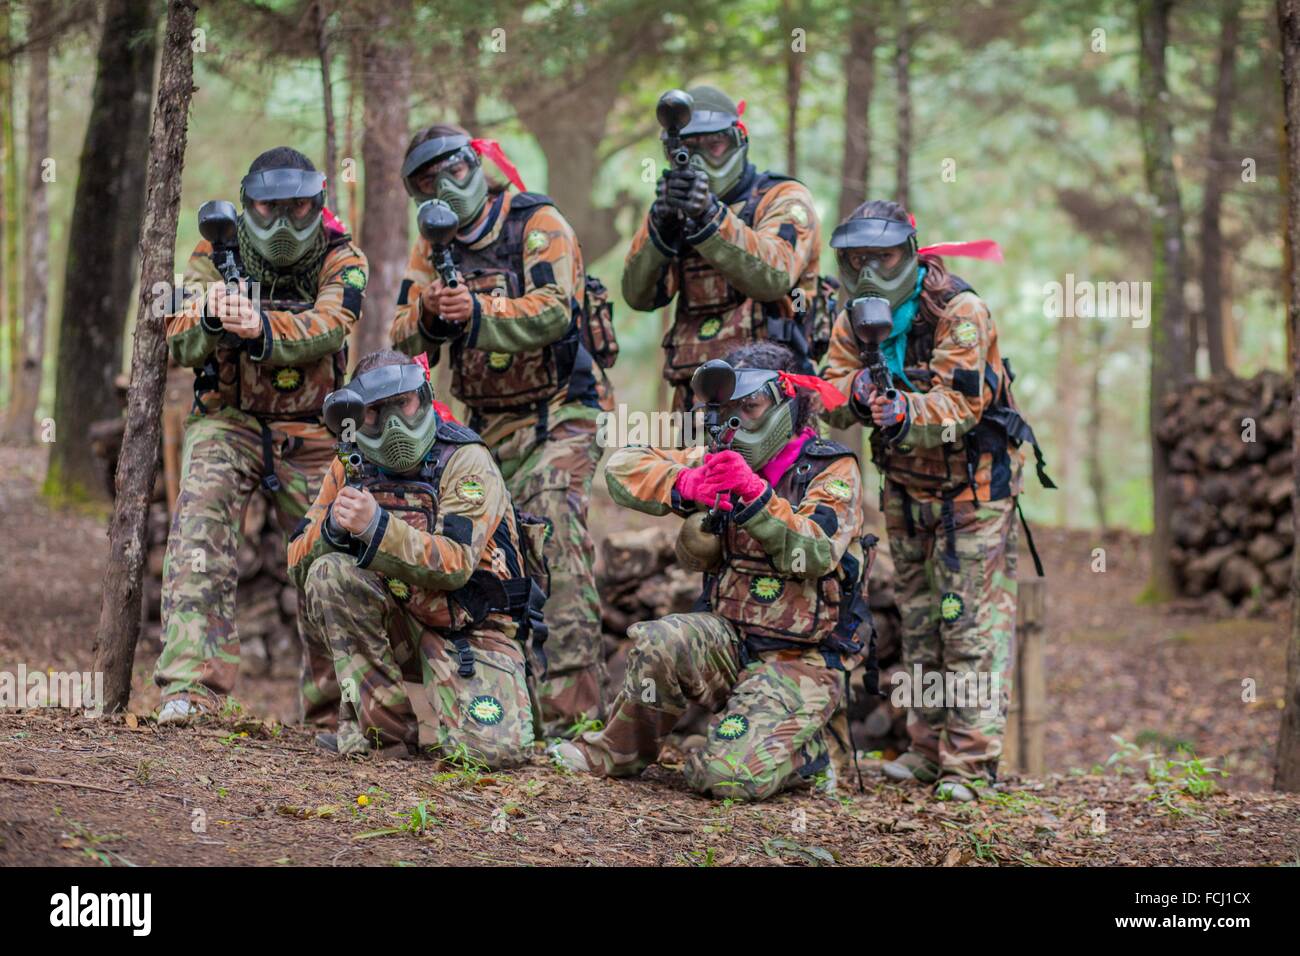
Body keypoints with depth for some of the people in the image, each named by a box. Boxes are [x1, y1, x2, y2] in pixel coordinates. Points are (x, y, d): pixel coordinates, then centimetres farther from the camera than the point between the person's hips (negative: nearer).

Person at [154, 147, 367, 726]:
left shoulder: (341, 262, -6)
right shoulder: (215, 258, -2)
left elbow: (327, 327, -27)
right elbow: (178, 345, -12)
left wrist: (261, 328, -47)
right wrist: (209, 318, -36)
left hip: (310, 434, 1)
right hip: (227, 422, -1)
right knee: (199, 529, -26)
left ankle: (334, 712, 20)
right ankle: (190, 688, -33)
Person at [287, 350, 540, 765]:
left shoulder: (466, 460, -13)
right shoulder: (350, 468, 2)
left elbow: (454, 564, -27)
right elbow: (299, 565, -3)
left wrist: (376, 527, -41)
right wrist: (332, 526, -26)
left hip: (471, 633, -3)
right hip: (400, 632, 3)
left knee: (493, 747, -26)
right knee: (329, 572, -24)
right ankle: (383, 726, -14)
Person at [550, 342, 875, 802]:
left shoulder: (832, 470, -5)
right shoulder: (723, 459, 8)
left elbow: (814, 554, -23)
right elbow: (623, 467, 0)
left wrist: (755, 495, -36)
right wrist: (687, 485, -19)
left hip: (801, 660, -4)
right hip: (730, 639, 4)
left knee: (727, 777, -23)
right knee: (658, 643, -29)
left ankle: (802, 753, 10)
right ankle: (616, 753, -5)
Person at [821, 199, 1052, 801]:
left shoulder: (960, 313, -22)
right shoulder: (853, 318, -3)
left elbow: (959, 405, -30)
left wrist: (906, 413, -48)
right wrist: (857, 392, -33)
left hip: (974, 483, -7)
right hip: (906, 485, 7)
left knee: (974, 621, -10)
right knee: (919, 616, 13)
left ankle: (971, 761, -10)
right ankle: (928, 747, 23)